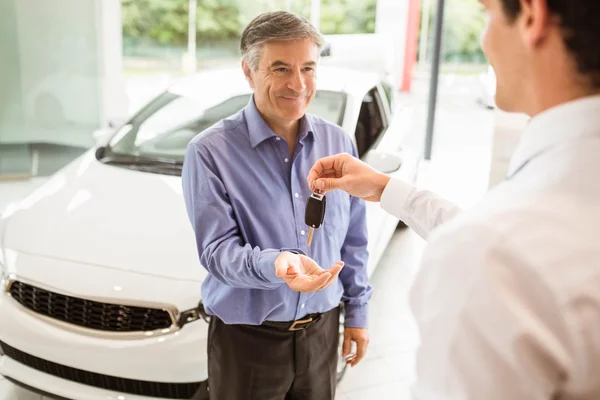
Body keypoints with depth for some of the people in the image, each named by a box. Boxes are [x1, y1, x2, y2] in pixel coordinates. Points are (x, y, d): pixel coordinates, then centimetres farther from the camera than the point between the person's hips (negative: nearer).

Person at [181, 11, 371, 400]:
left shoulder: (339, 142, 0)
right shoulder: (210, 151, -15)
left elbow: (354, 240, 6)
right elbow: (217, 250, -17)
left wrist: (357, 311, 8)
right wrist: (275, 265, -36)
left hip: (321, 330, 4)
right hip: (247, 338, -3)